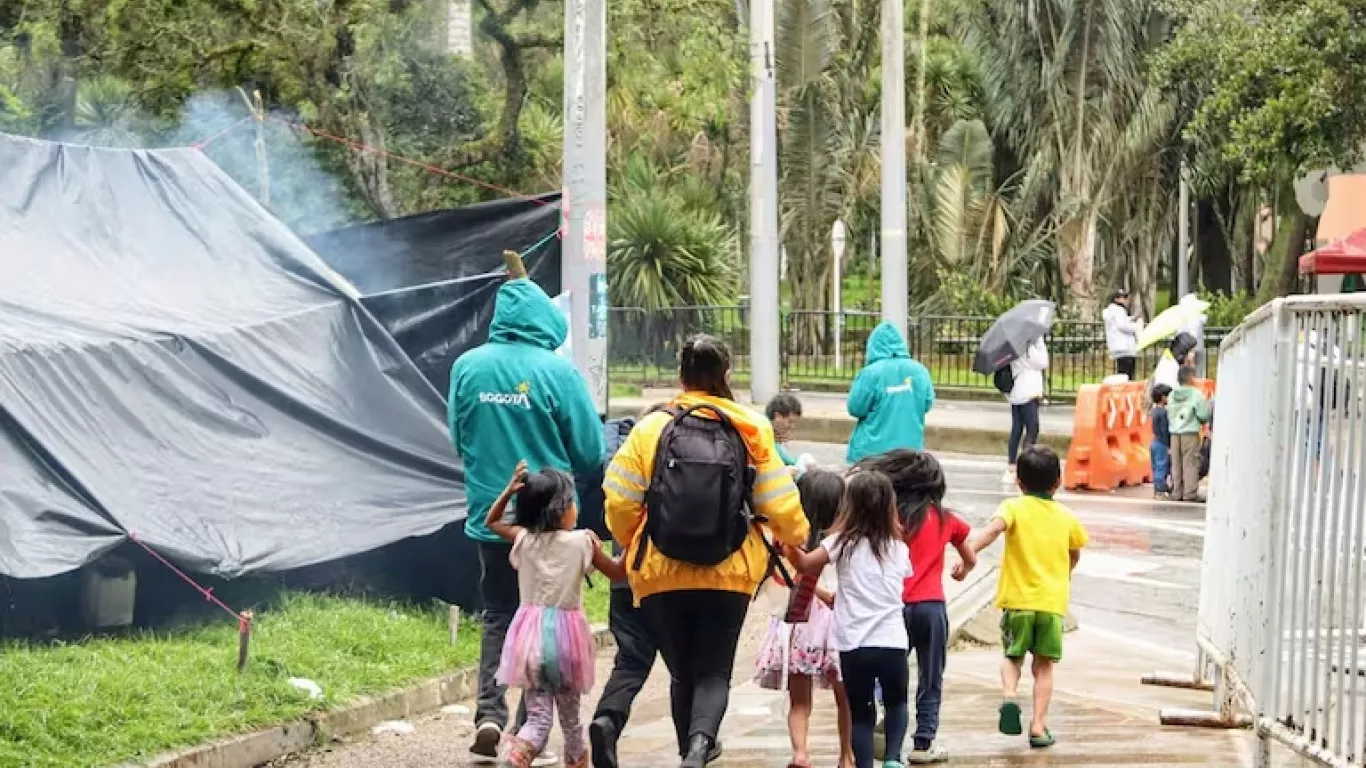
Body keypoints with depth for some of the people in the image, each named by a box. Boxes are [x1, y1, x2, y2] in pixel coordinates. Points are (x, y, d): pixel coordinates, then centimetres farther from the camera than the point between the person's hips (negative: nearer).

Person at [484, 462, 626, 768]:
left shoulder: (523, 539, -1)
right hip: (566, 633, -1)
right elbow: (617, 571, 5)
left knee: (538, 715, -1)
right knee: (569, 712, 18)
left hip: (531, 634, 1)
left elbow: (491, 522, 18)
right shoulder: (583, 541, -7)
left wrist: (509, 490, 10)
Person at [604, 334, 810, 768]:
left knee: (683, 672, 17)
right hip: (728, 575, -1)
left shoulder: (652, 428, -4)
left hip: (662, 574, 1)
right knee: (714, 671, 4)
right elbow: (779, 504, -2)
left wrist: (632, 544, 18)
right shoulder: (750, 430, -4)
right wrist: (797, 536, 20)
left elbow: (620, 503, -3)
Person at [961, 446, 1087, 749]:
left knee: (1013, 657, 16)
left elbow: (995, 527, -25)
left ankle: (1009, 696, -12)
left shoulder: (1014, 508, -3)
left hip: (1018, 599, -1)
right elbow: (1075, 553, 24)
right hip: (1053, 602, 1)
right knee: (1044, 665, 11)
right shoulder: (1066, 517, 8)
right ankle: (1039, 725, 3)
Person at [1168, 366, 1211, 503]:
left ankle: (1177, 492, 9)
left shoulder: (1172, 395, 8)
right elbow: (1203, 416, -7)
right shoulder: (1196, 394, -8)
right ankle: (1190, 493, -5)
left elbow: (1169, 414, 10)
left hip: (1175, 433, 5)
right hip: (1190, 433, -5)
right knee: (1191, 463, -2)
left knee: (1176, 464, 9)